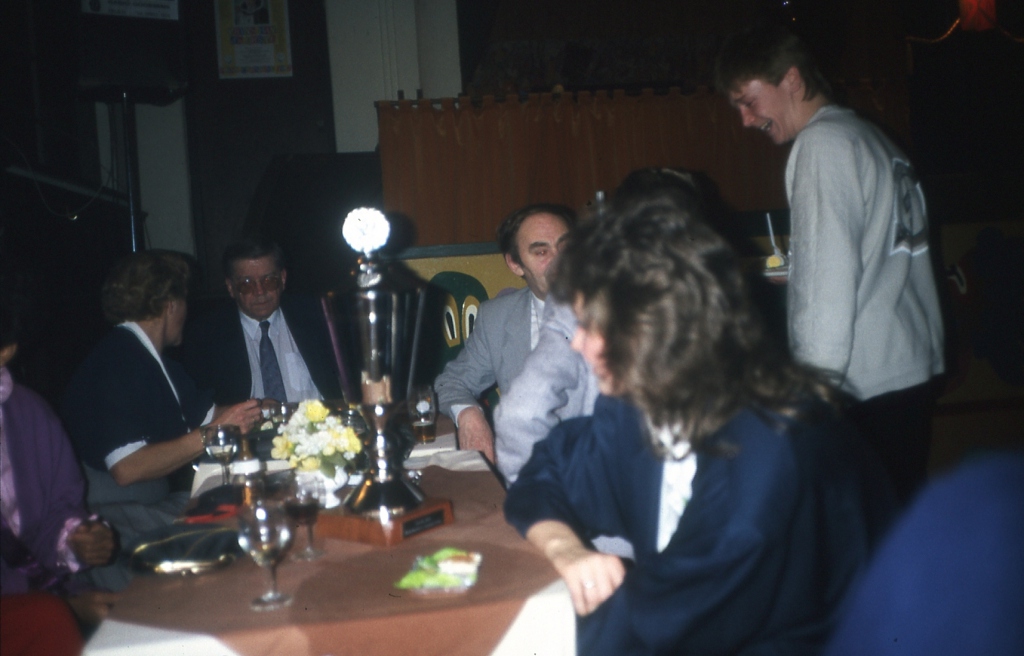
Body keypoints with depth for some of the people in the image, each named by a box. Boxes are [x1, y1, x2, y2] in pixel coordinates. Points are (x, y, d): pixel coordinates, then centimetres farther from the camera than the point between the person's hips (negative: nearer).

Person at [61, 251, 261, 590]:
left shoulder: (153, 359, 12)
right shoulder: (115, 362, -18)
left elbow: (208, 415, 19)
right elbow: (127, 468, -26)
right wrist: (211, 435, -22)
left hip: (162, 498, 9)